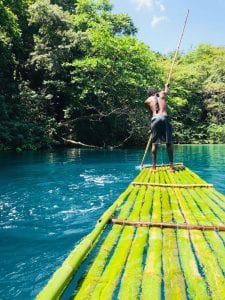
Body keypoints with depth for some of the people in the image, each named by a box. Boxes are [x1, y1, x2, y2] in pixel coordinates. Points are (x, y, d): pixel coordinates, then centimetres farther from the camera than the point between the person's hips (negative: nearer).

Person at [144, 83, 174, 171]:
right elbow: (166, 91, 45)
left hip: (155, 119, 0)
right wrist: (166, 86, 65)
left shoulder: (148, 100, 19)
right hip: (164, 118, 0)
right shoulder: (162, 94, 21)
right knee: (169, 143, 3)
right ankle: (171, 165, 3)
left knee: (154, 144, 5)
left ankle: (154, 166, 6)